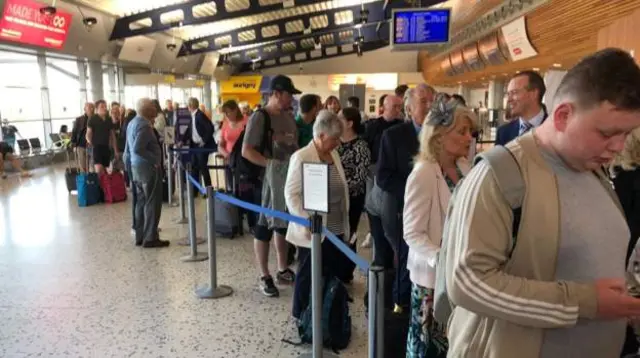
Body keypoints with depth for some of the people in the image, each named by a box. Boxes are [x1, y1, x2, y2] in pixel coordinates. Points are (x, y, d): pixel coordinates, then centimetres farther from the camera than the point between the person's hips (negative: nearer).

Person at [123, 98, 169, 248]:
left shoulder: (133, 123, 13)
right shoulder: (144, 125, -18)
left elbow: (129, 149, 17)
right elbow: (137, 149, -28)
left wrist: (130, 166, 21)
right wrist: (154, 160, -20)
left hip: (137, 167, 10)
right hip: (148, 167, -10)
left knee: (141, 202, 13)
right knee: (152, 203, -3)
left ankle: (140, 236, 18)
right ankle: (150, 238, 0)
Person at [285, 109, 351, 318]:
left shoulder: (334, 154, 9)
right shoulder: (301, 157, -13)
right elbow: (291, 193, -14)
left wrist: (344, 222, 14)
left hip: (336, 229, 7)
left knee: (335, 274, 13)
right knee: (309, 276, 8)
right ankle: (302, 316, 26)